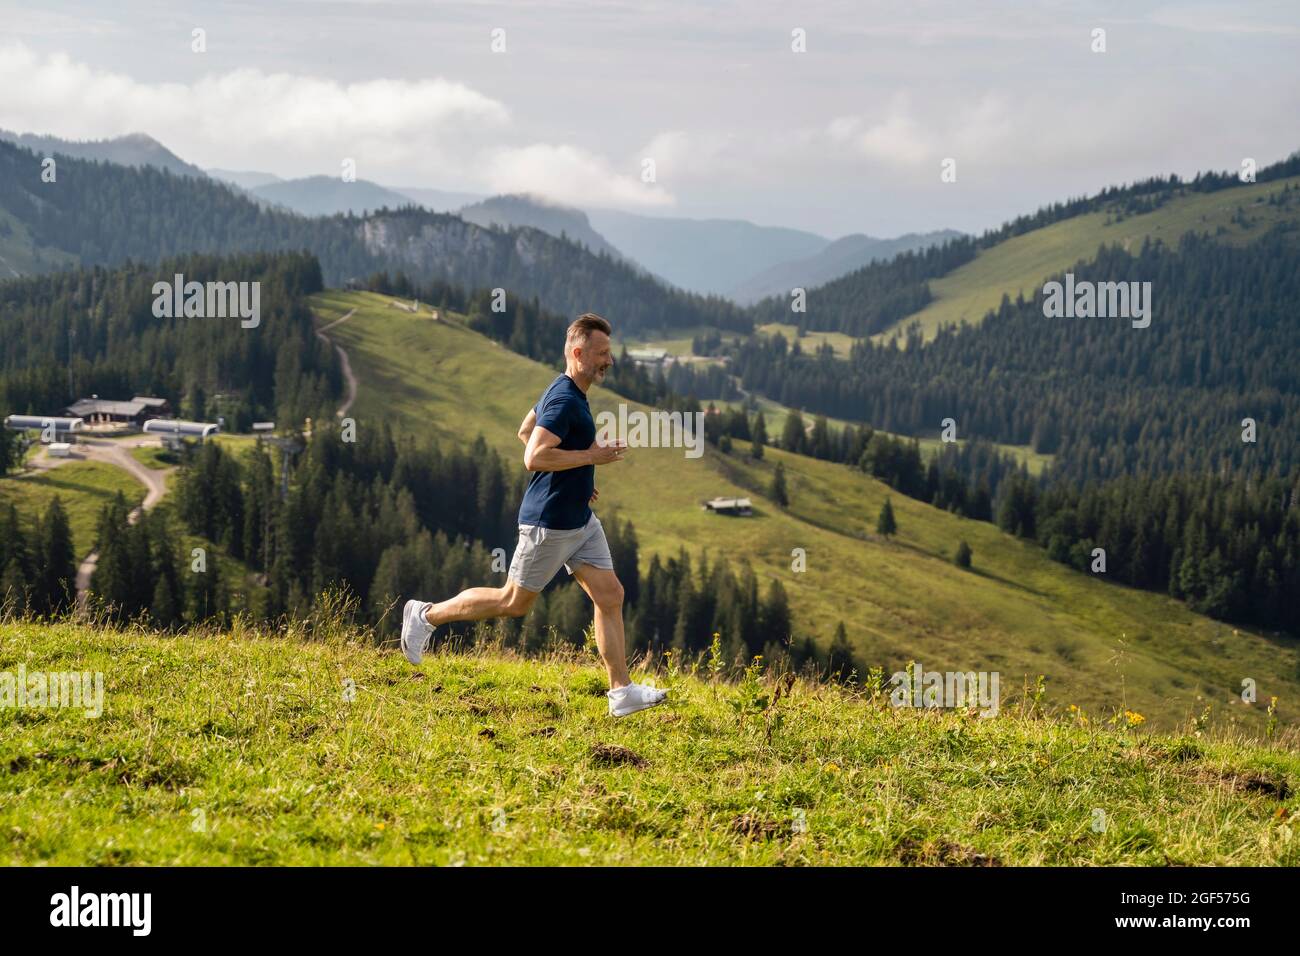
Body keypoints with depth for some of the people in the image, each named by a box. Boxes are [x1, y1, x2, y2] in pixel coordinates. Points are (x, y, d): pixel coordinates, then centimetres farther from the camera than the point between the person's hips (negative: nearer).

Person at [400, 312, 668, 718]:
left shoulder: (564, 393, 11)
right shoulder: (564, 400, -21)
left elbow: (525, 432, 25)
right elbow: (535, 457, -30)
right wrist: (592, 456, -24)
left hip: (580, 520, 10)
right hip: (550, 522, -10)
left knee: (610, 596, 3)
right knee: (513, 601, 3)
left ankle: (622, 692, 3)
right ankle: (428, 615, 20)